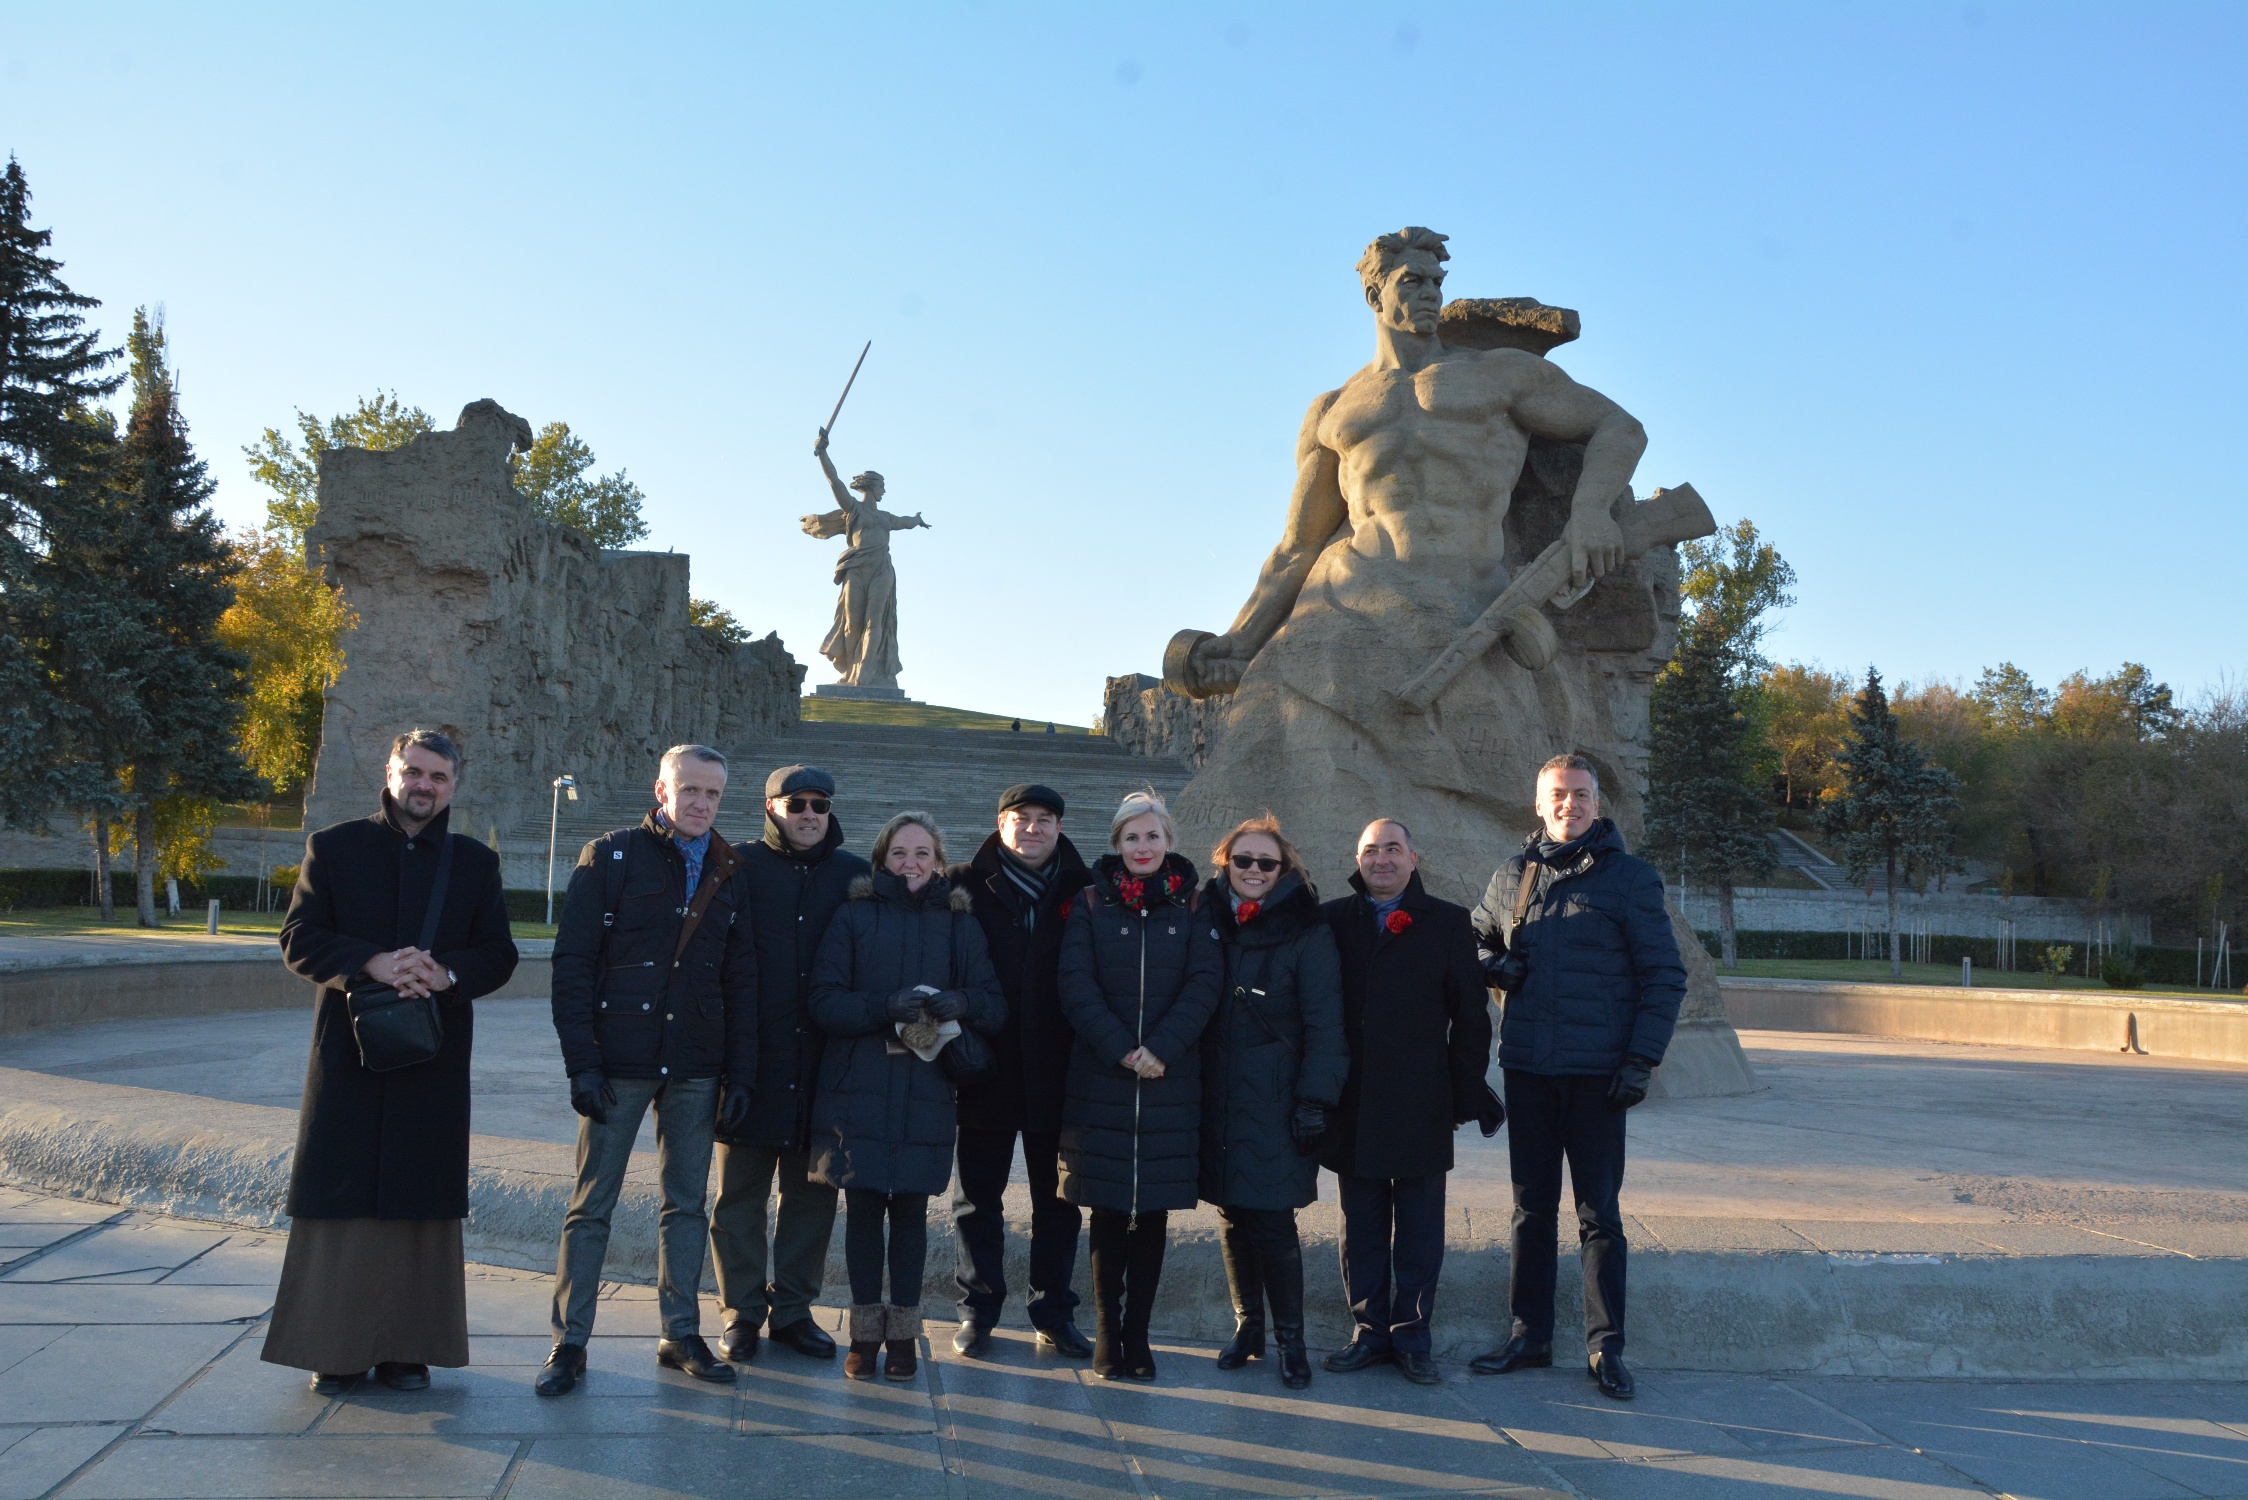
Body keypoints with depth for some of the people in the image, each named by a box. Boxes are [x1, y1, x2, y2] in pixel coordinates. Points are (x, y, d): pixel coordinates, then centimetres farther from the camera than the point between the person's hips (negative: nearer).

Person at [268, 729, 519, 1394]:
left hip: (435, 1057, 1)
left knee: (420, 1202, 2)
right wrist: (370, 964, -18)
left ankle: (407, 1347, 11)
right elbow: (299, 939, -1)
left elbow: (499, 955, 6)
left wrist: (448, 973, -15)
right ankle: (336, 1347, 9)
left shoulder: (475, 862, 10)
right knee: (341, 1196, -1)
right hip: (348, 1048, -1)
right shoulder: (334, 847, 7)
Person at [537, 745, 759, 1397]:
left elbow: (741, 982, 10)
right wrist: (581, 1062, -12)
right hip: (619, 1063, -3)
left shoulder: (729, 874, 9)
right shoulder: (610, 857, -2)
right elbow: (571, 962, -6)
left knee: (687, 1203, 9)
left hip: (695, 1070, 4)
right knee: (592, 1204, 2)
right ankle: (570, 1343, 11)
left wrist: (739, 1073, 3)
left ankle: (681, 1334, 19)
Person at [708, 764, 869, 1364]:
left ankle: (793, 1308, 22)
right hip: (752, 1060, -2)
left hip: (824, 1063, 2)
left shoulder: (855, 875, 7)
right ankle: (742, 1311, 18)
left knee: (813, 1193, 9)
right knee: (740, 1191, 6)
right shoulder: (740, 868, 0)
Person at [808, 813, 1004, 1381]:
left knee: (910, 1209, 4)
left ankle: (903, 1331, 16)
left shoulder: (960, 924, 10)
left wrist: (960, 1002, -18)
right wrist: (886, 1006, -21)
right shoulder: (854, 917, 4)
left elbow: (995, 1007, 5)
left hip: (926, 1094, 1)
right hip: (858, 1089, -1)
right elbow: (824, 1001, -4)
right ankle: (865, 1330, 15)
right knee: (863, 1207, 2)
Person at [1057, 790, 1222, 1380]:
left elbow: (1204, 984, -2)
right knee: (1108, 1210, 1)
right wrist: (1121, 1050, -14)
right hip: (1099, 1080, -1)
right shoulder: (1090, 904, 5)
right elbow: (1076, 986, -3)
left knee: (1154, 1210, 4)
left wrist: (1161, 1049, -14)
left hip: (1170, 1081, 1)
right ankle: (1108, 1335, 10)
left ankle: (1137, 1333, 13)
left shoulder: (1191, 906, 7)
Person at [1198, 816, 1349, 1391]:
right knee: (1232, 1215, 10)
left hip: (1275, 1099, -4)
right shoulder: (1208, 921, 7)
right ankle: (1248, 1327, 24)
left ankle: (1290, 1338, 9)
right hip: (1217, 1098, 4)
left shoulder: (1307, 932, -4)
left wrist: (1315, 1100, -12)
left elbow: (1324, 1025, -7)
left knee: (1271, 1220, -6)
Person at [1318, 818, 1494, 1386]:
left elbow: (1471, 1018, 4)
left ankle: (1411, 1334, 15)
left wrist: (1466, 1096, -1)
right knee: (1361, 1227, 9)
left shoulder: (1447, 923, 3)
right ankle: (1369, 1330, 19)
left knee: (1419, 1231, 4)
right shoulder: (1333, 922, 7)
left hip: (1421, 1105, -1)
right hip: (1353, 1106, 2)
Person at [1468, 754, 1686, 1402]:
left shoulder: (1631, 878, -2)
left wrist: (1642, 1058, -11)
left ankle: (1605, 1348, 9)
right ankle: (1529, 1335, 20)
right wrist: (1494, 965, -1)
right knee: (1531, 1207, 11)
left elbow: (1665, 976, -2)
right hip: (1527, 1068, 4)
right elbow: (1478, 940, 23)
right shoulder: (1513, 876, 9)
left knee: (1599, 1212, 1)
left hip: (1598, 1073, -4)